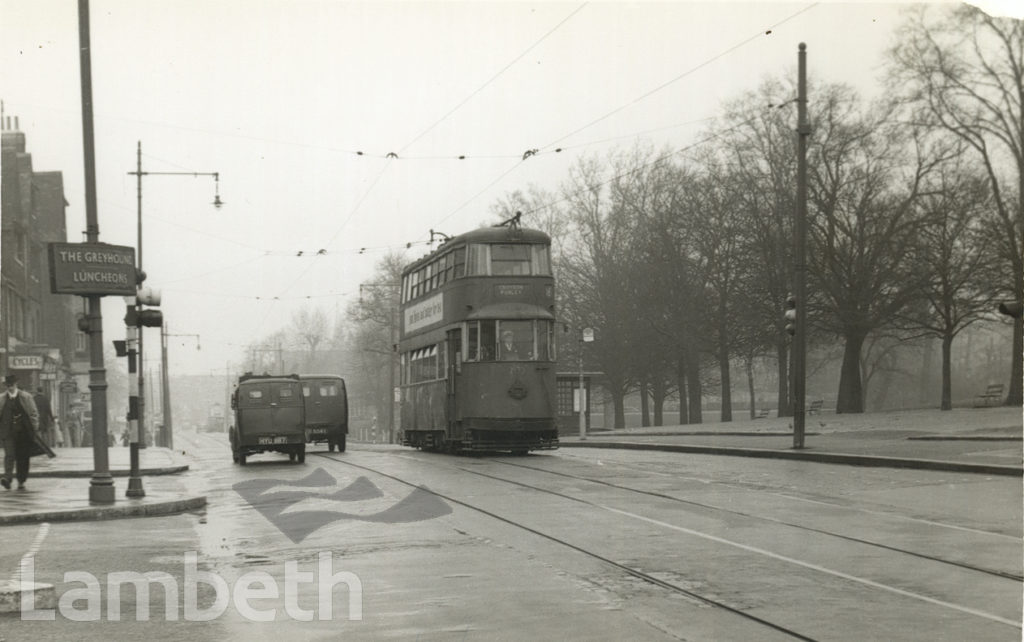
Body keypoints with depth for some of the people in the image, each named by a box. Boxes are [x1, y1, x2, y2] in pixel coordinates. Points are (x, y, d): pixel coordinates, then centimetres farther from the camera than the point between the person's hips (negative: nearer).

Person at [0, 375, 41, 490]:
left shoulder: (26, 397, 3)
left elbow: (34, 414, 5)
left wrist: (34, 429, -1)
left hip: (24, 432, 0)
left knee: (23, 457, 4)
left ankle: (21, 481, 13)